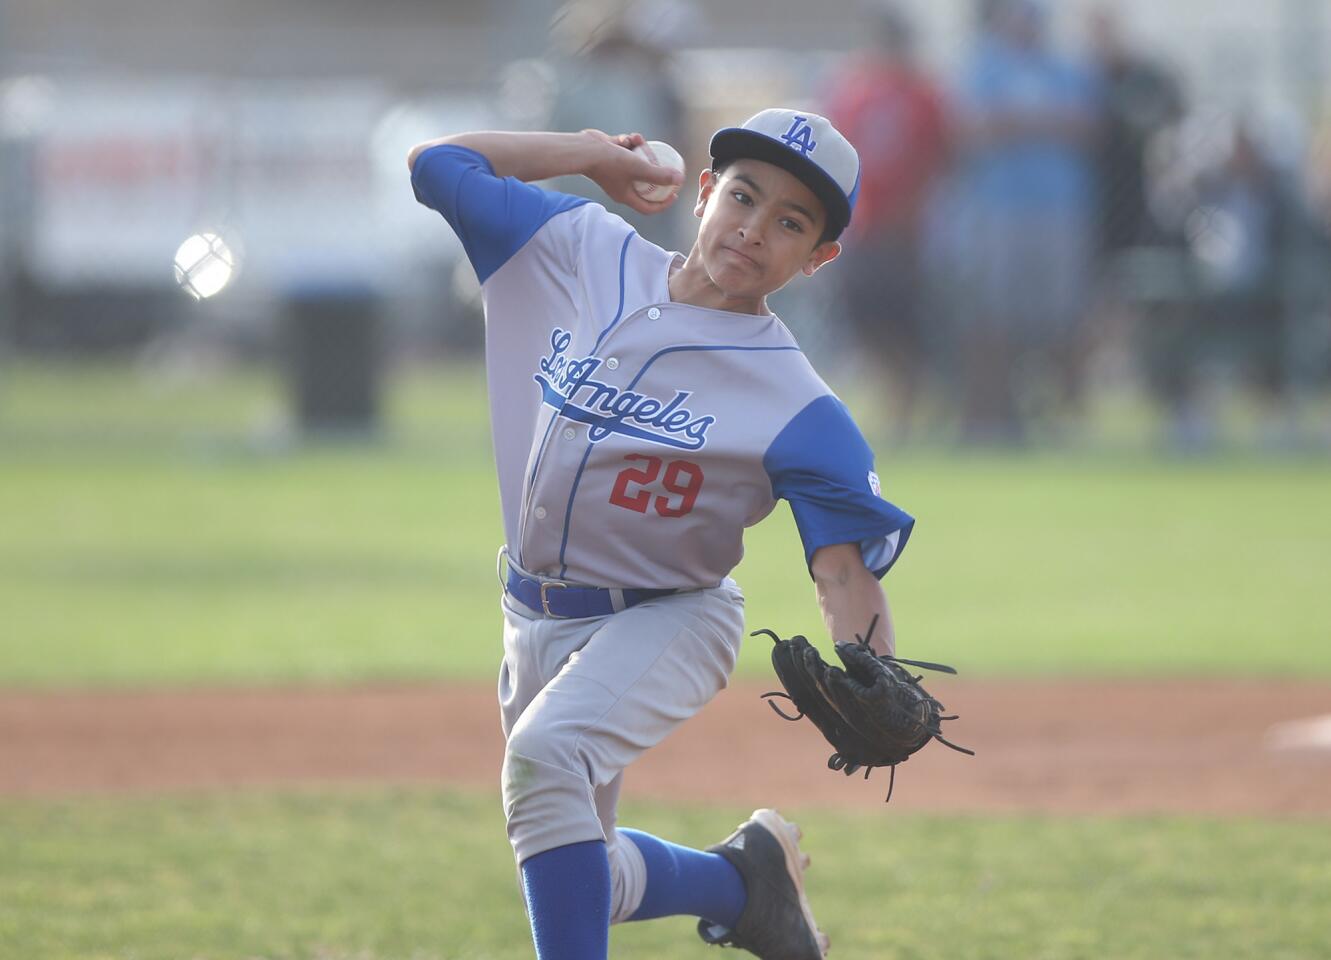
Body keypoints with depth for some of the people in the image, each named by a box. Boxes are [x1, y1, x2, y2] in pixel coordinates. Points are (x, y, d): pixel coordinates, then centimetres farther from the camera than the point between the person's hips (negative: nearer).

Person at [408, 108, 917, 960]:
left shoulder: (796, 408, -18)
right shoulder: (579, 252, -5)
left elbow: (847, 569, -25)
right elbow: (437, 163, 4)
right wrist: (594, 154, 2)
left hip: (666, 625, -6)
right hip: (537, 623, 6)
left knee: (544, 754, -36)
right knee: (574, 881, 16)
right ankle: (742, 879, 41)